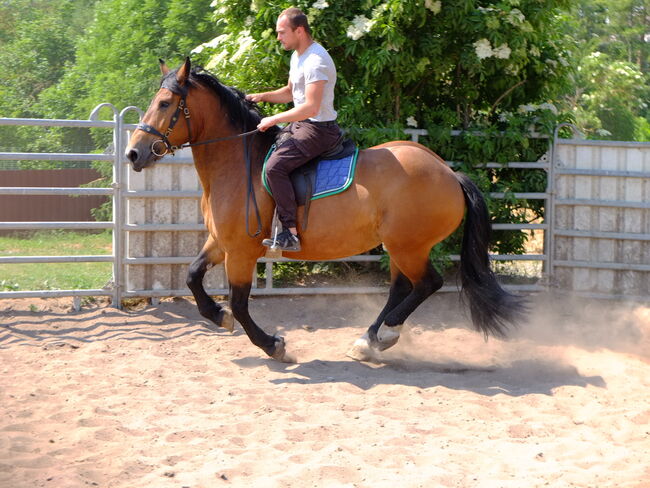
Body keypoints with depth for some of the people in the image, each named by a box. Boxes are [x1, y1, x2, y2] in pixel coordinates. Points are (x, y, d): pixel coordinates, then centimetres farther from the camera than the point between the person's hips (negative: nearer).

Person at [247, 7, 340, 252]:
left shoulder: (315, 61, -22)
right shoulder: (298, 56, 13)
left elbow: (311, 107, -29)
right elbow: (290, 92, 27)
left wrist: (273, 120, -23)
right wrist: (262, 96, 10)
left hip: (318, 129, -11)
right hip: (300, 125, 11)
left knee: (274, 167, -26)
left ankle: (290, 233, -26)